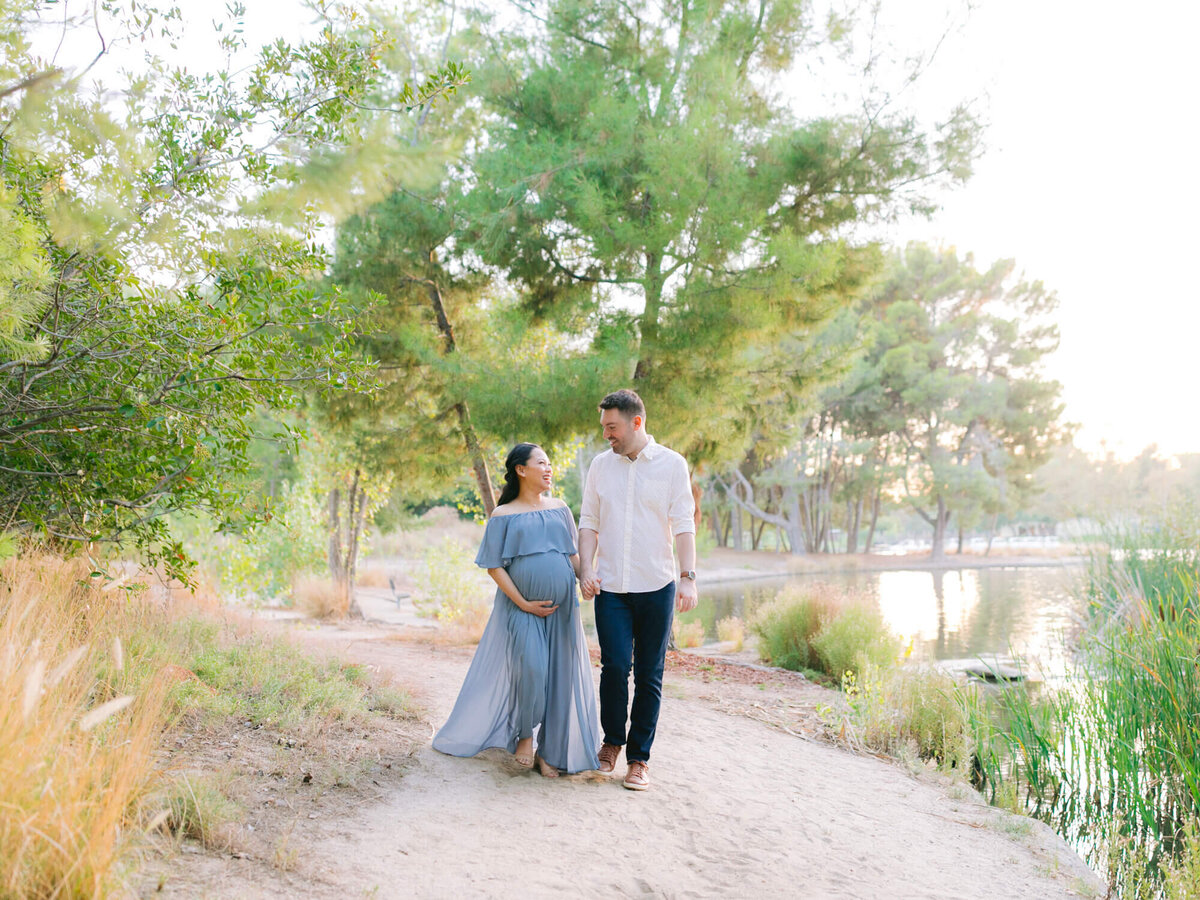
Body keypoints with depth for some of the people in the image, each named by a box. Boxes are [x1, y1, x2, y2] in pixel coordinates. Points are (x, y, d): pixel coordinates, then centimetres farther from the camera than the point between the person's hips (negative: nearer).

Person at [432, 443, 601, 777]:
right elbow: (494, 566, -3)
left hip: (561, 608, 4)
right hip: (521, 608, -4)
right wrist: (523, 603, -10)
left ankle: (549, 750, 12)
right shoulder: (503, 515, 0)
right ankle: (524, 735, 7)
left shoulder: (560, 509, 13)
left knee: (560, 676, 1)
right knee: (531, 668, -18)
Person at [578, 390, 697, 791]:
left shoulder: (672, 464, 1)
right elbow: (589, 523, 11)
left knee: (649, 675, 3)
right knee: (615, 666, -7)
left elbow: (684, 525, -2)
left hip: (656, 586, -1)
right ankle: (612, 740, 17)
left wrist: (688, 577, -11)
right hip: (610, 587, 2)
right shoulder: (600, 465, 9)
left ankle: (639, 757, 15)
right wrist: (586, 570, -2)